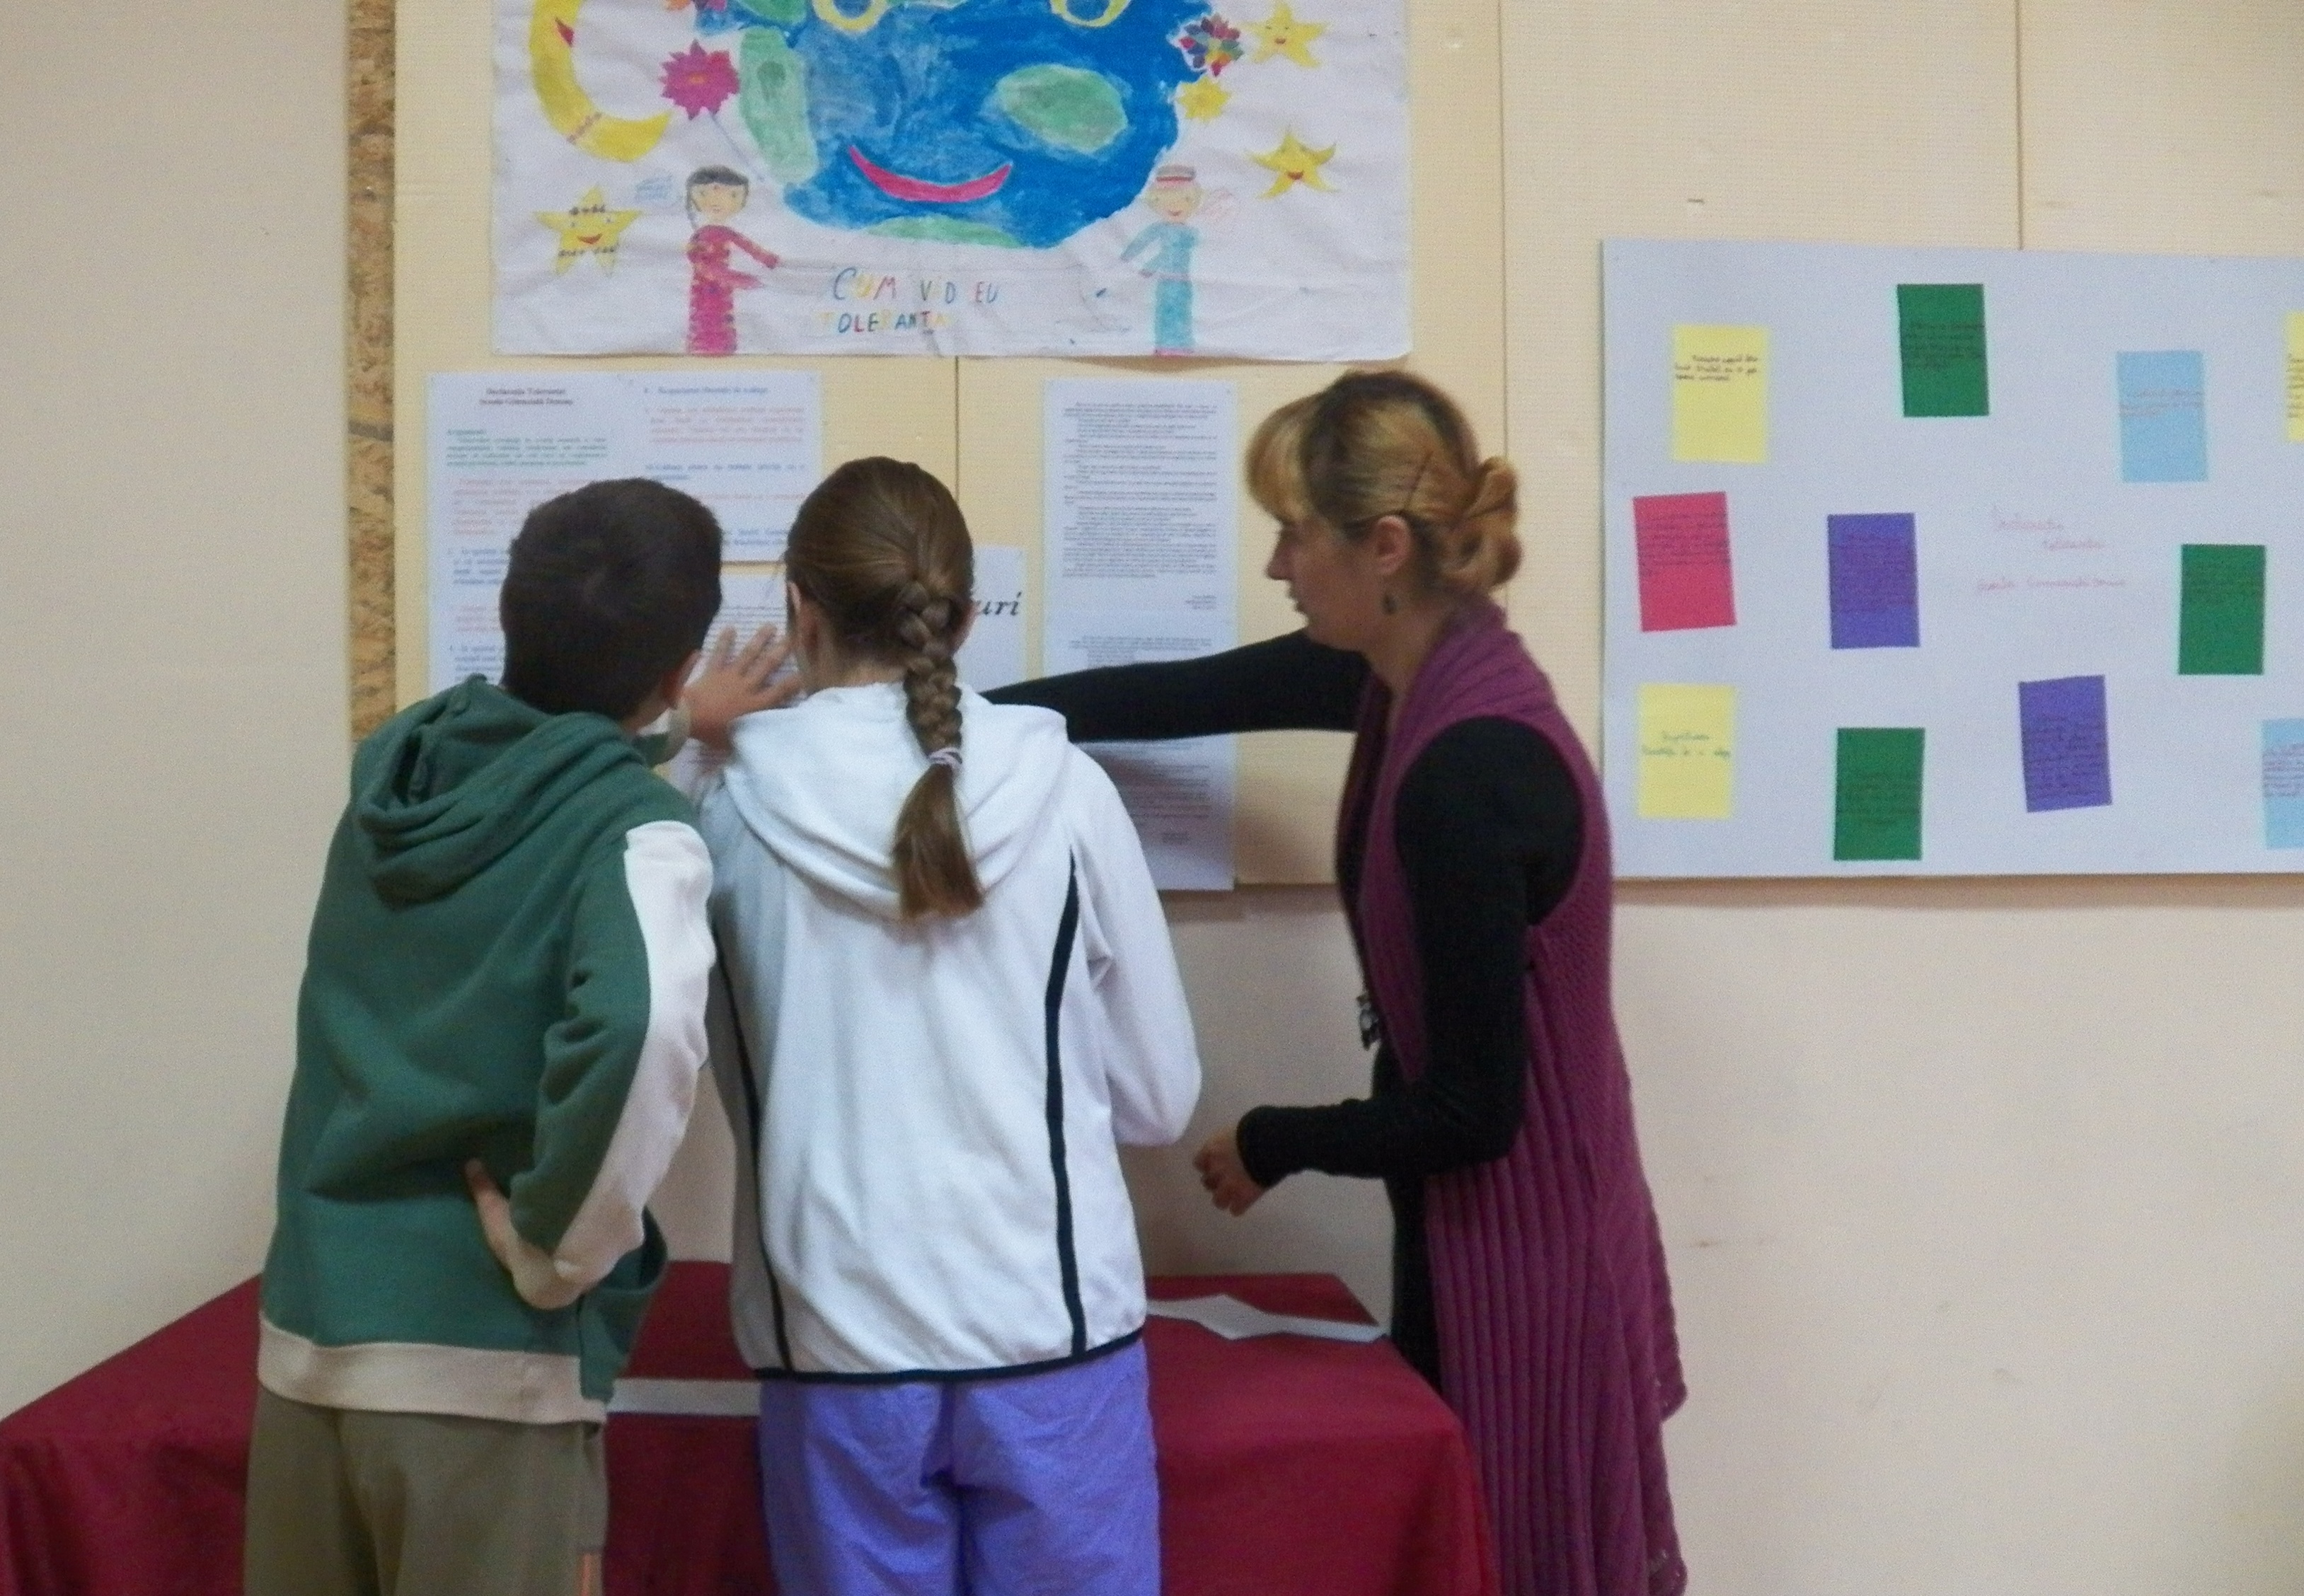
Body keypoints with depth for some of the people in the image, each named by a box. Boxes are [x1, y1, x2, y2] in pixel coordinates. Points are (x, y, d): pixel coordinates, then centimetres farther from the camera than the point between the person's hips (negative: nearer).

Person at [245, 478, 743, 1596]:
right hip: (488, 1365, -6)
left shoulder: (394, 765, 5)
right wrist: (555, 1256, -17)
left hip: (307, 1331, 6)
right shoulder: (632, 830, -13)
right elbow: (638, 1031, -31)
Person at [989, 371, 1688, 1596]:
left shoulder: (1467, 773, -29)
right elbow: (1183, 695, 9)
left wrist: (1270, 1146, -9)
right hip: (1487, 1227, 8)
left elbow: (1473, 1108, -24)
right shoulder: (1410, 672, -3)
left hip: (1519, 1249, -8)